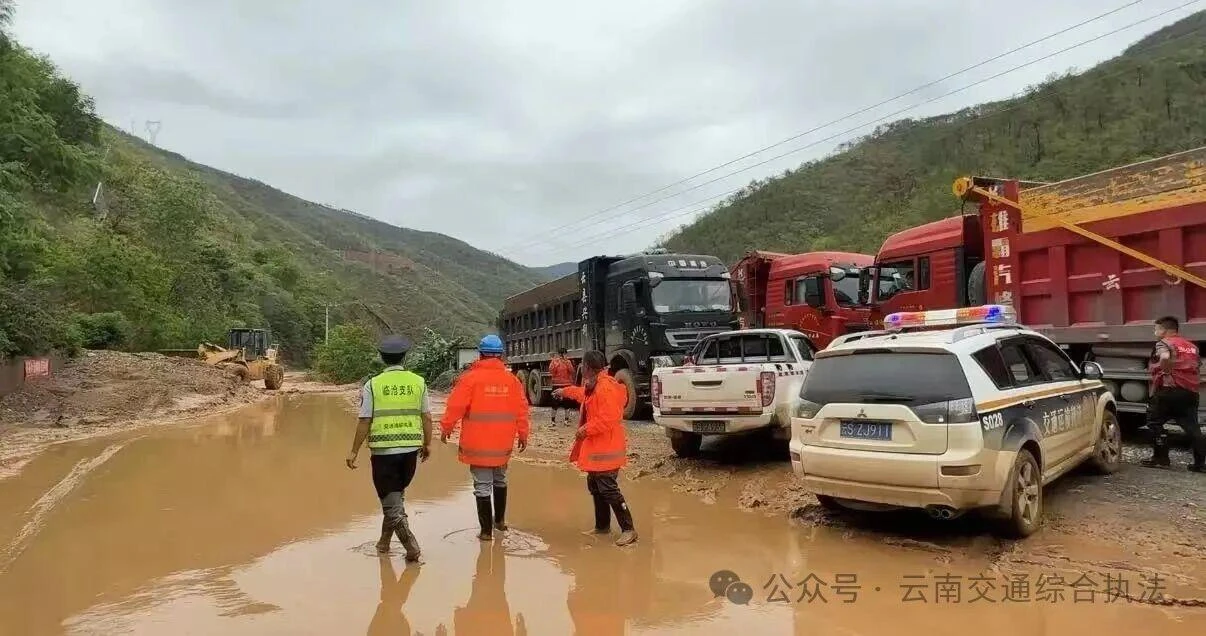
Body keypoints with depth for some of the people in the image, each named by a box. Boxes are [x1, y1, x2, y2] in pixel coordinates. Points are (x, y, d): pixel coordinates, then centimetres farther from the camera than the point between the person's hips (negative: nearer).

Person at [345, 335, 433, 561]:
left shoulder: (373, 384, -5)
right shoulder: (418, 382, 1)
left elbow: (364, 422, -6)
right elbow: (426, 417, 3)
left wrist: (354, 451, 3)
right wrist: (427, 444, 15)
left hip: (383, 449, -3)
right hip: (411, 448, 3)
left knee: (390, 500, 7)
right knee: (396, 494, 21)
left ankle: (411, 545, -4)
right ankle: (384, 541, 31)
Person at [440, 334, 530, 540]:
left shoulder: (470, 378, -9)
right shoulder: (511, 379, 1)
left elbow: (455, 406, -9)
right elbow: (521, 409, 2)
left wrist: (446, 428, 4)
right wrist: (523, 434, 11)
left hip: (478, 443, -4)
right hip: (503, 443, 4)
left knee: (482, 486, 4)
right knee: (500, 480, 24)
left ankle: (486, 530, 7)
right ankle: (500, 520, 36)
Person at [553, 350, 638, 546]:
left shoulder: (606, 388, -21)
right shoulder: (593, 386, 13)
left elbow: (608, 419, -28)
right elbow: (583, 394, 38)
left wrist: (586, 429, -19)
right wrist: (566, 391, 49)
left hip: (606, 450, -11)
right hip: (596, 448, 11)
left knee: (608, 489, -11)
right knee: (595, 486, 18)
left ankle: (628, 529, -6)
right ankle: (602, 526, 29)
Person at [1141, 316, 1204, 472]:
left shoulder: (1164, 343, -6)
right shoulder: (1192, 346, 20)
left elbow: (1165, 357, -28)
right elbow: (1198, 365, 27)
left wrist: (1166, 373, -16)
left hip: (1169, 390, -7)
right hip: (1191, 392, 7)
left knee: (1155, 422, 4)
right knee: (1191, 426, 8)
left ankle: (1161, 458, 4)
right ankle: (1200, 462, 3)